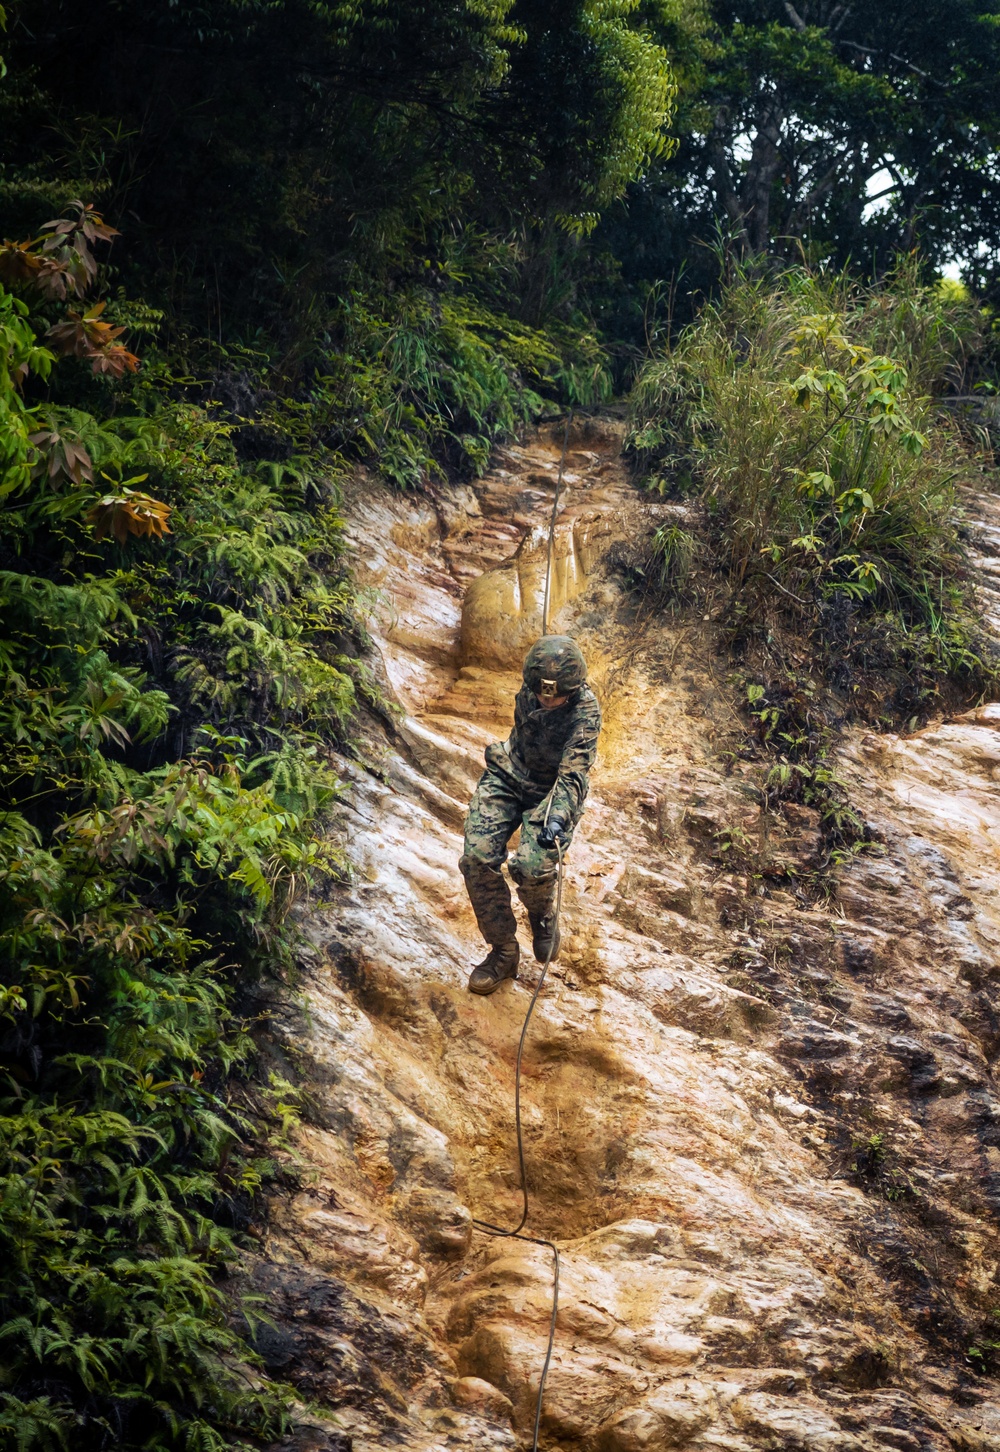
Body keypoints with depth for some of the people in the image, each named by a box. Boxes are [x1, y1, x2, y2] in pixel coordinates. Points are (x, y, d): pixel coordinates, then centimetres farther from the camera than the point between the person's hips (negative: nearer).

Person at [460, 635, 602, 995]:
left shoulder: (585, 711, -25)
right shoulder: (529, 690, -12)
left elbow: (572, 774, -29)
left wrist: (557, 816, -44)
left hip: (552, 793, -4)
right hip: (508, 776, 4)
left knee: (532, 867, -26)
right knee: (478, 857, -17)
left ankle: (543, 916, 13)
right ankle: (503, 951, 0)